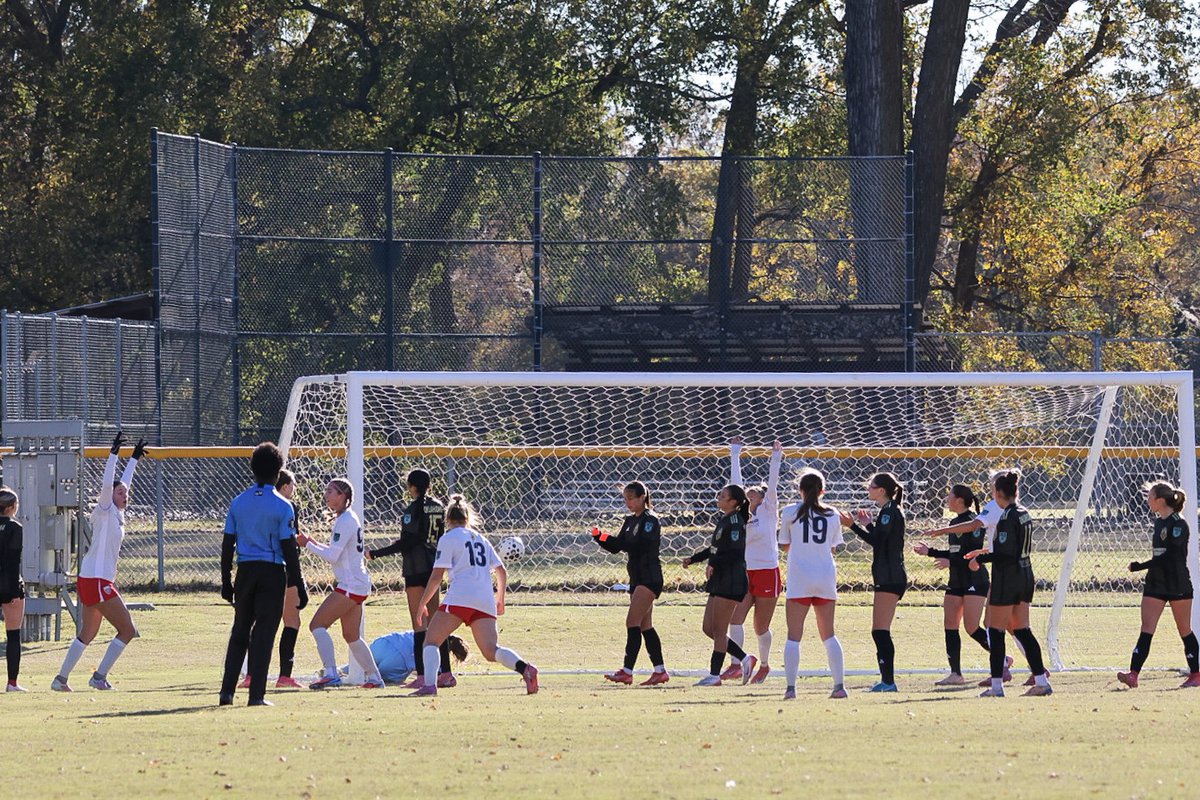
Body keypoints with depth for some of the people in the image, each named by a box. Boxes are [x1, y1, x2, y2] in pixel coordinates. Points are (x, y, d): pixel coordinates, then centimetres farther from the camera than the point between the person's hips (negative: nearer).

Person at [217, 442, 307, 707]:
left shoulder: (238, 503, 5)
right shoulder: (282, 506, -7)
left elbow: (227, 544, 7)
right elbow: (289, 549, -9)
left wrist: (226, 581, 13)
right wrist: (299, 586, -4)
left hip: (245, 571, 3)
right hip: (273, 572, -3)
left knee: (239, 632, 13)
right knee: (263, 634, 0)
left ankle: (227, 691, 9)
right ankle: (256, 695, -3)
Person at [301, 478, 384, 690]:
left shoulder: (346, 520, -14)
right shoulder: (346, 518, 16)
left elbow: (332, 556, -18)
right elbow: (336, 552, 21)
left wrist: (308, 544, -9)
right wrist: (314, 544, 9)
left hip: (350, 584, -10)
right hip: (358, 585, 10)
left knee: (317, 625, -13)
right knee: (352, 637, 17)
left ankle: (330, 673, -22)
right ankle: (374, 677, 21)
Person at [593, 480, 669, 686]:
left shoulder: (650, 520, -11)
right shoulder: (630, 521, 15)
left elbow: (640, 545, -23)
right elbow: (616, 547, 13)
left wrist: (608, 539, -25)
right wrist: (600, 538, -6)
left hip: (650, 577, -9)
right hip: (637, 578, 9)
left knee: (632, 622, -15)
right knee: (645, 625, 10)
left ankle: (627, 671, -18)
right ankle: (660, 671, 14)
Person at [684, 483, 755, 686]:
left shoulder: (734, 521, -14)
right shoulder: (724, 520, 15)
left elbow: (736, 552, -21)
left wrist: (714, 564, -15)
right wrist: (693, 558, 19)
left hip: (731, 581, -10)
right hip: (719, 581, 10)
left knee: (718, 630, -5)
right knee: (709, 629, 11)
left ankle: (714, 675, 0)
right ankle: (745, 659, 17)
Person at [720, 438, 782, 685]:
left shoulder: (768, 510, 1)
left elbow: (772, 484, -9)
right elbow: (736, 481, 15)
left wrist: (776, 459, -12)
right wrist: (734, 456, 16)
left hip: (767, 573, -4)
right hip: (744, 573, 4)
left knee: (760, 627, 4)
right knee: (735, 618, -12)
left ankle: (764, 664, 23)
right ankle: (736, 666, -16)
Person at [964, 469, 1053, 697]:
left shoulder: (1007, 517, -17)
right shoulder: (1024, 515, 10)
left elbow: (1005, 554, -22)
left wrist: (980, 559, -9)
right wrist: (986, 553, 20)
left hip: (1007, 578, -9)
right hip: (1025, 576, 9)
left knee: (996, 631, 0)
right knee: (1022, 630, 12)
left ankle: (996, 685, 1)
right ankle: (1041, 680, 7)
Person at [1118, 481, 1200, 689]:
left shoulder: (1178, 524, -14)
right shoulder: (1159, 523, 12)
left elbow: (1168, 556, -21)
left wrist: (1140, 567, -19)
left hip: (1177, 584, -7)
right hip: (1155, 584, 7)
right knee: (1146, 629, -5)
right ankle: (1133, 675, -15)